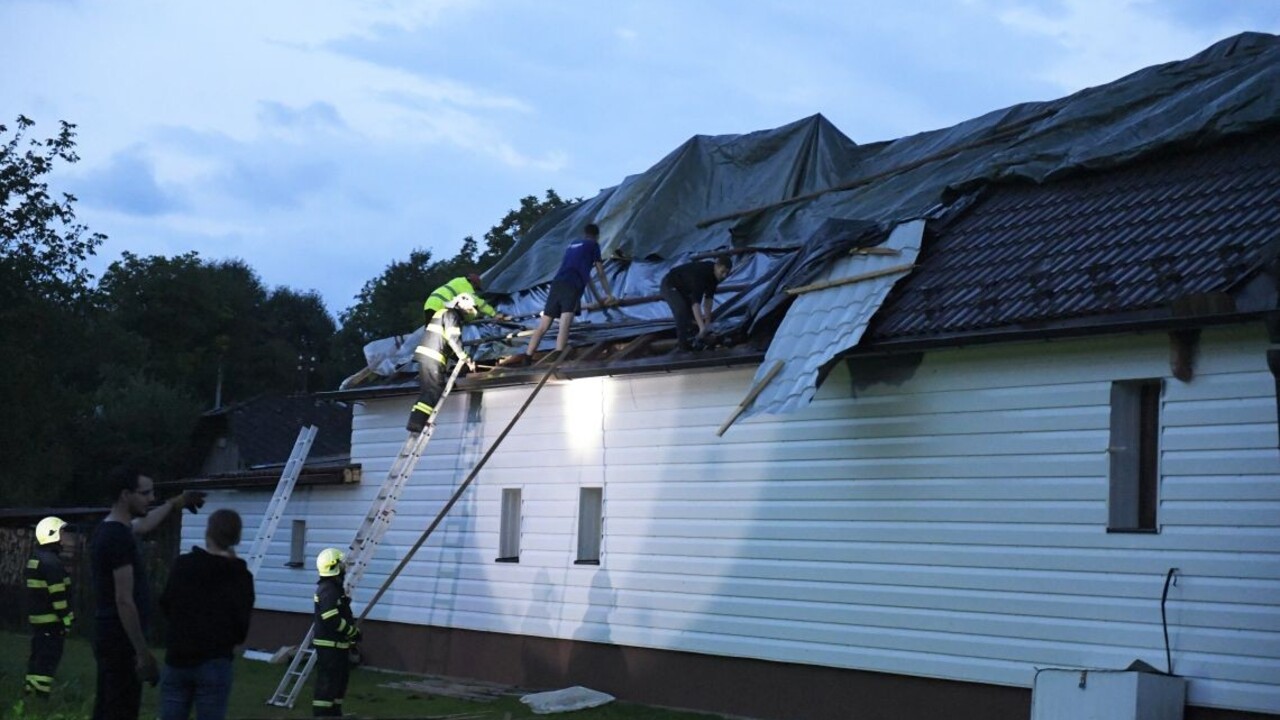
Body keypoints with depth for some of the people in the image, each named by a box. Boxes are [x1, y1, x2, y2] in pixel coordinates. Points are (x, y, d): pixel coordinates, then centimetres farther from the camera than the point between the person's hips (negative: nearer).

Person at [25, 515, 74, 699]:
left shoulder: (35, 558, 15)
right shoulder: (51, 561, -17)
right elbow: (58, 594, -20)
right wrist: (66, 618, -16)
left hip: (36, 616, 10)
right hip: (51, 619, -10)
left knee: (38, 655, 15)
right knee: (49, 658, -7)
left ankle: (29, 692, 18)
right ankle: (40, 693, -9)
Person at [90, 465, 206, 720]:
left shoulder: (110, 529, 11)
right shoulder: (119, 538, -20)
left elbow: (144, 524, 37)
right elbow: (124, 601, -22)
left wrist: (176, 503, 48)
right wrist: (143, 652, -20)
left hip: (109, 637, 11)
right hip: (121, 641, -11)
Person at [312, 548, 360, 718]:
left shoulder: (335, 587, 14)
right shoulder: (327, 590, -19)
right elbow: (333, 620, -24)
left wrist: (352, 630, 10)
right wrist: (353, 632, -14)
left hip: (338, 644, 11)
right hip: (329, 645, -11)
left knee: (340, 679, 18)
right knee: (327, 682, -8)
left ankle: (334, 713, 27)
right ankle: (321, 713, -6)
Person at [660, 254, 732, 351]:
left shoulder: (714, 273, -12)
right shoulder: (701, 274, -39)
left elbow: (709, 297, -4)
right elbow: (695, 302, -45)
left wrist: (707, 321, -9)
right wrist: (702, 327, -52)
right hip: (670, 286, -9)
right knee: (682, 310, -26)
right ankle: (683, 343, -18)